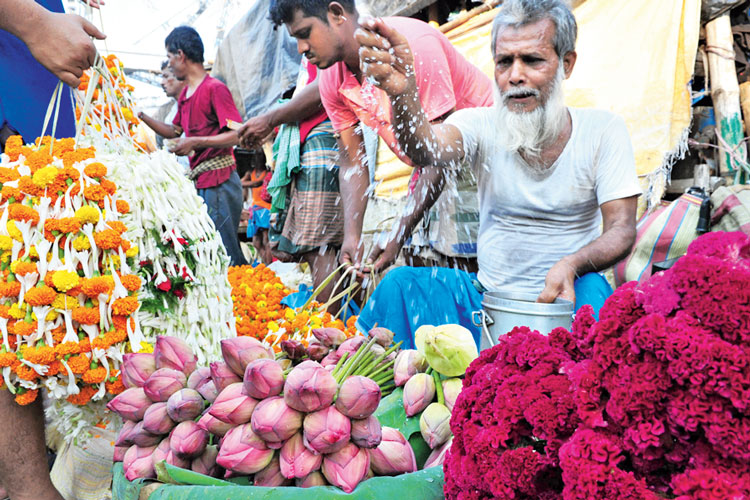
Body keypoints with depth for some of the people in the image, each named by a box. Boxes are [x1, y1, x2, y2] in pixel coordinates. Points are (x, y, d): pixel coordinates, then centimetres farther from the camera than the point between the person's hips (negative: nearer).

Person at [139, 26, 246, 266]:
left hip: (219, 181, -9)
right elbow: (174, 131, 30)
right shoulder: (185, 93, 18)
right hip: (200, 182, 9)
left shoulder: (215, 88, -10)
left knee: (224, 253, -8)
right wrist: (141, 116, 24)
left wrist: (195, 142, -22)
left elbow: (238, 135, -18)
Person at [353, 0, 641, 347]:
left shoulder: (603, 130, -5)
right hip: (486, 298, 1)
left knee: (592, 288, -33)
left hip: (564, 304, -1)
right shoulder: (482, 125, -6)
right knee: (400, 284, -19)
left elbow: (622, 229, -9)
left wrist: (572, 265, -31)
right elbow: (428, 149, -28)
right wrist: (402, 94, -51)